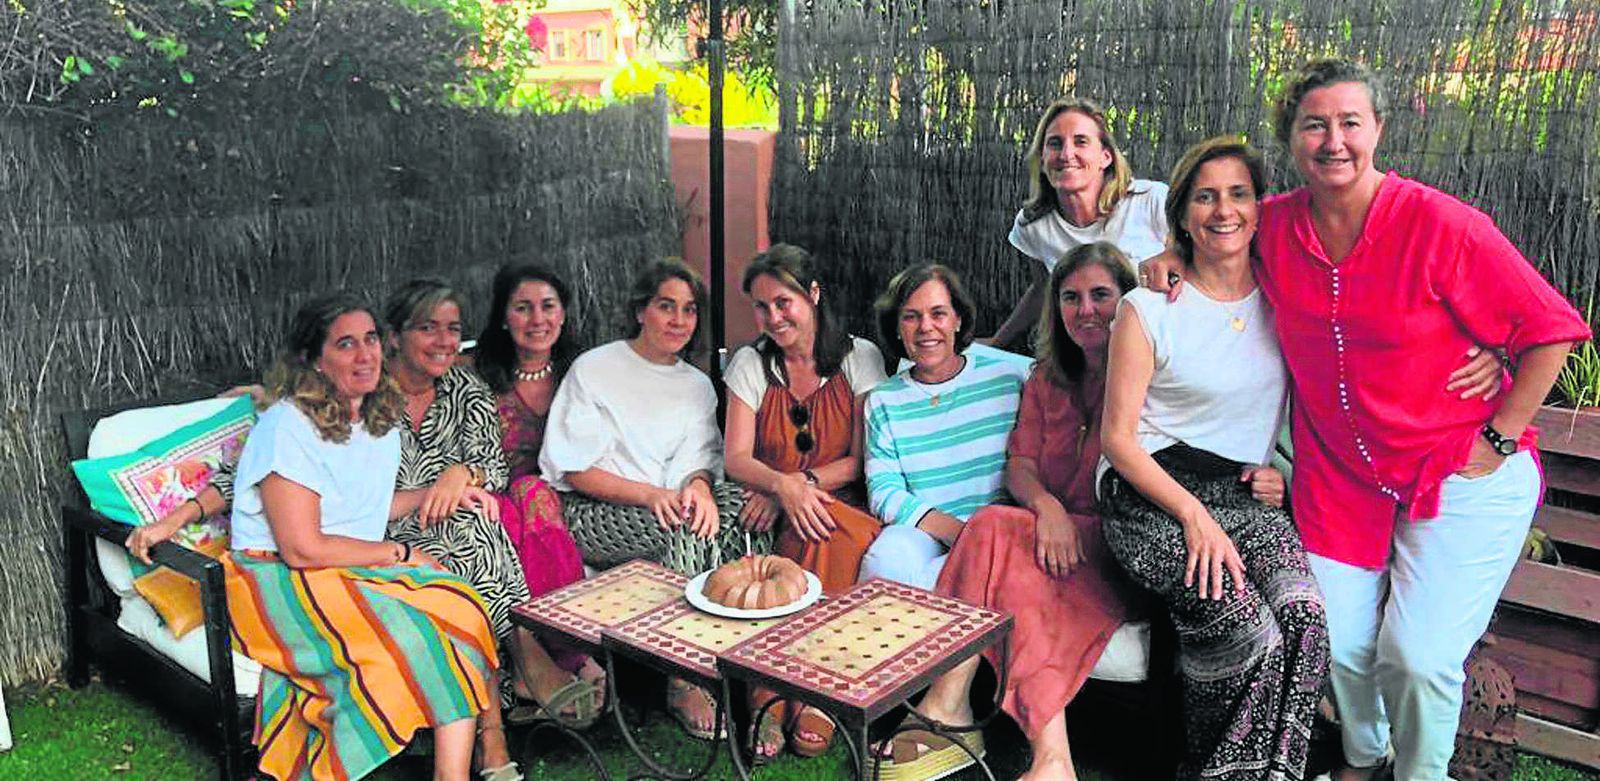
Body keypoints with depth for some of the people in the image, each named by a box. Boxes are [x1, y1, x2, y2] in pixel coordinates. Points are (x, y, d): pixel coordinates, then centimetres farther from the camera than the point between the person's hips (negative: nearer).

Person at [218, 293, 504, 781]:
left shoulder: (383, 418, 11)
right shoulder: (288, 426, -13)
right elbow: (303, 548, -18)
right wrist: (398, 554, -10)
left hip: (357, 573, 7)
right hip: (280, 583, -7)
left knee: (460, 606, -23)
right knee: (414, 636, -31)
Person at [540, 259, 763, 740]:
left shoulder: (698, 384, 17)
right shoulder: (594, 369, 1)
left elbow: (700, 461, 9)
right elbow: (575, 469, -6)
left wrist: (698, 485, -17)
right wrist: (651, 494, -21)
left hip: (668, 504, 5)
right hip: (594, 515, -4)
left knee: (739, 504, -26)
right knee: (687, 526, -34)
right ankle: (686, 681, -28)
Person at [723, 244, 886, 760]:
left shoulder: (859, 358, 4)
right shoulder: (750, 364, 8)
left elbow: (864, 460, -1)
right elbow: (737, 459, -1)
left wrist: (803, 482, -17)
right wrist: (782, 485, -22)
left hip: (844, 506, -1)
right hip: (775, 512, 1)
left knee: (829, 533, -35)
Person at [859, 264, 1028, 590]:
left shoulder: (1008, 377, 6)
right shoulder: (883, 401, 8)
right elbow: (884, 493, -2)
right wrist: (957, 531, -18)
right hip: (920, 531, 0)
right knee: (886, 560, -35)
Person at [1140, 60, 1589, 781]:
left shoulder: (1441, 224, -15)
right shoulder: (1274, 226, -3)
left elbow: (1549, 330, -9)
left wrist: (1498, 441, -9)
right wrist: (1170, 255, -1)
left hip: (1461, 477, -3)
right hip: (1339, 473, 4)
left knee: (1416, 655, -8)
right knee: (1341, 645, 3)